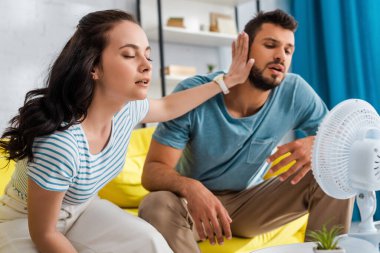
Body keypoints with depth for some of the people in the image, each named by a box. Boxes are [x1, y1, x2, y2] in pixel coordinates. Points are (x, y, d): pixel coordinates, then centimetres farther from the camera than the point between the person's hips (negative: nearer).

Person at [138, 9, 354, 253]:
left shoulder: (296, 92, -15)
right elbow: (152, 171, -23)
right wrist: (189, 187, -46)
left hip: (251, 202, 2)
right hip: (197, 199, -2)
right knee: (157, 206, -35)